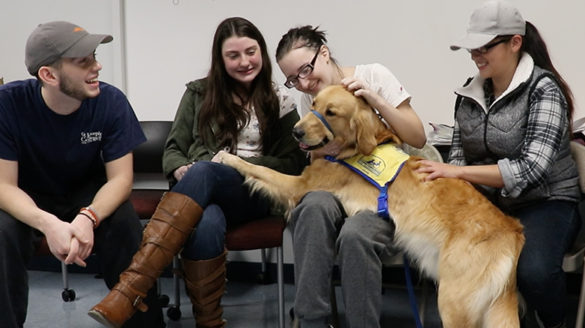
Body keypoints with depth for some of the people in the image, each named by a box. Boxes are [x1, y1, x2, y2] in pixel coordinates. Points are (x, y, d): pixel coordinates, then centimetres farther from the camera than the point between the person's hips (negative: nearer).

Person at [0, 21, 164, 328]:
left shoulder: (111, 101, -21)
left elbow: (120, 178, -19)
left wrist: (87, 218, -41)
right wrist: (48, 224, -44)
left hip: (88, 195, 1)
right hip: (28, 201, -1)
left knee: (124, 223, -28)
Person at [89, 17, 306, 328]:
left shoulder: (280, 101, 10)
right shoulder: (199, 93, 13)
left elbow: (293, 164, 8)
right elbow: (173, 150, 13)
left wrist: (241, 163, -8)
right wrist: (181, 170, -12)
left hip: (252, 194, -1)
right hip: (200, 191, 1)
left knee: (203, 172, -38)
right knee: (206, 224, -41)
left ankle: (129, 289, -47)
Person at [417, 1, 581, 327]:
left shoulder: (543, 89, -12)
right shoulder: (470, 93, 6)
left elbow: (533, 168, -22)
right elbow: (459, 154, 9)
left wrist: (459, 172, -25)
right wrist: (447, 181, -14)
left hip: (546, 202, -5)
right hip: (488, 202, 5)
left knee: (534, 271, -34)